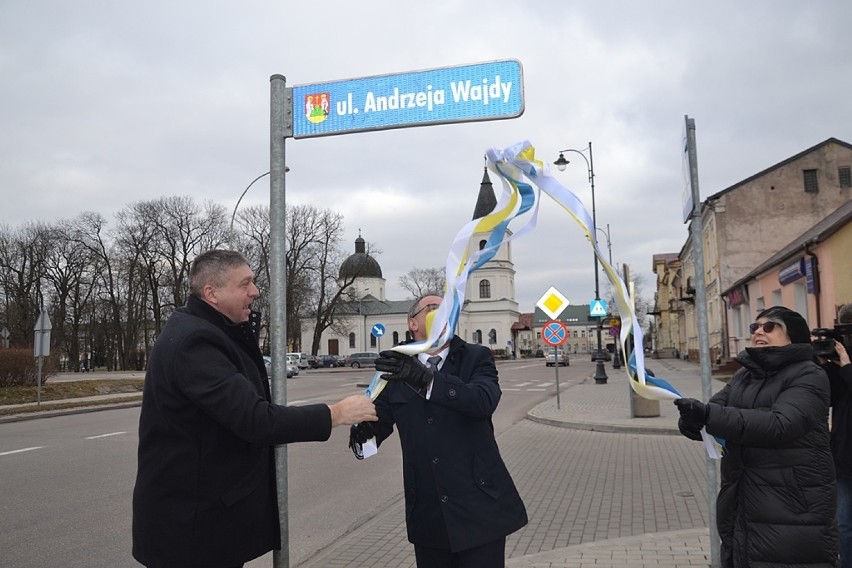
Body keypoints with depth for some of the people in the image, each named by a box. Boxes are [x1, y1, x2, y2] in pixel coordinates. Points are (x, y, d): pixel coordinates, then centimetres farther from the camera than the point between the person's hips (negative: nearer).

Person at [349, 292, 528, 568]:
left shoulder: (477, 357, -3)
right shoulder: (397, 368, 4)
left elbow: (484, 401, -22)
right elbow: (378, 420, 1)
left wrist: (426, 378, -34)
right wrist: (362, 434, -22)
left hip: (479, 507, -2)